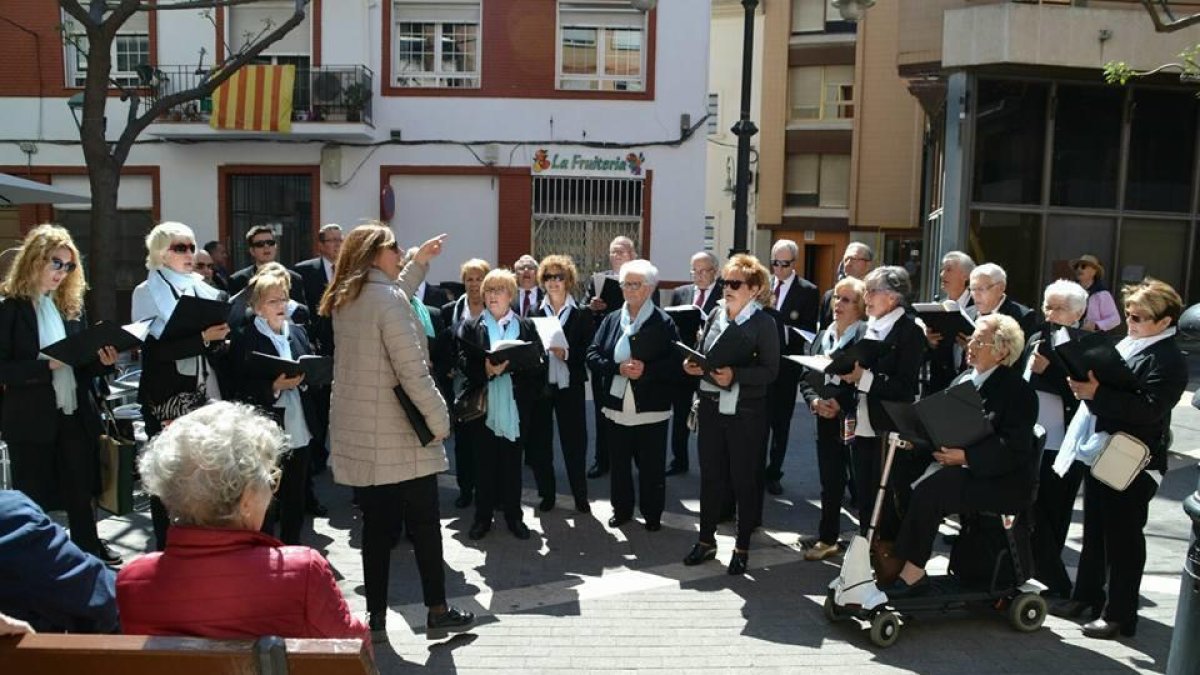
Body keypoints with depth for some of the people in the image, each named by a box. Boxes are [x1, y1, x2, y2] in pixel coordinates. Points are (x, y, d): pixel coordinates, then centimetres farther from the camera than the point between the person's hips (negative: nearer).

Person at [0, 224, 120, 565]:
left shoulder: (71, 305, 10)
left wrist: (102, 361, -8)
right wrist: (46, 365, -26)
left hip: (75, 414, 5)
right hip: (31, 420, -5)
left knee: (81, 490, 15)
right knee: (34, 498, 8)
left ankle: (90, 550, 29)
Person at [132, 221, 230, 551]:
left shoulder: (204, 290, 13)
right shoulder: (147, 292, -1)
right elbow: (155, 348, -14)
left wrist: (219, 340, -3)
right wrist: (201, 338, -23)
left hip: (203, 393, 4)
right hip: (167, 397, -4)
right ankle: (165, 545, 12)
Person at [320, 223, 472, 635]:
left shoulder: (344, 300, 9)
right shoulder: (388, 297, -16)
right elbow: (412, 369, -21)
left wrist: (419, 263, 26)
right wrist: (440, 418, -12)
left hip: (358, 431, 8)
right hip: (399, 432, -7)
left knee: (376, 524, 11)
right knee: (424, 523, 4)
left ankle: (376, 614, 15)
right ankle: (437, 610, 13)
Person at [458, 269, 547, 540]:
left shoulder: (526, 326, 8)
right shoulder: (471, 327, 6)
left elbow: (539, 362, 0)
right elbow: (464, 362, -4)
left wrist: (511, 364, -17)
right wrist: (485, 369, -22)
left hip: (515, 406, 0)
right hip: (483, 405, 0)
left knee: (512, 462, 8)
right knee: (484, 461, 5)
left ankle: (513, 514, 20)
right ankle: (483, 515, 16)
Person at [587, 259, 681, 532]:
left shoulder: (664, 323, -6)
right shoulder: (611, 320, 6)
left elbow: (676, 364, -10)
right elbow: (592, 356, 1)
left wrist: (647, 370, -22)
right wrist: (618, 368, -15)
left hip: (651, 409, -3)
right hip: (616, 407, 4)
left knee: (651, 466, 7)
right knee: (619, 463, 14)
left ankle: (652, 514, 24)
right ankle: (622, 509, 31)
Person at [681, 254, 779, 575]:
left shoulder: (764, 323, -9)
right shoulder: (715, 314, 6)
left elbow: (770, 370, -12)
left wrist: (735, 375, -24)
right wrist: (693, 365, -5)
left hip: (745, 412, -5)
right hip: (711, 406, 5)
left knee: (744, 479, 7)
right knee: (710, 475, 13)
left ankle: (742, 546, 21)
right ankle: (706, 539, 27)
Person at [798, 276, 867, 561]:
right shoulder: (821, 336, 11)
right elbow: (805, 377, 11)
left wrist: (841, 404, -19)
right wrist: (814, 401, -7)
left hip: (855, 421, -6)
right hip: (826, 421, 6)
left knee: (863, 483, 2)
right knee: (830, 482, 12)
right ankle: (827, 539, 24)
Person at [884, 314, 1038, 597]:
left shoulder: (1018, 391, -9)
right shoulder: (963, 380, 15)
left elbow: (1014, 451, -18)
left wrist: (965, 457, -26)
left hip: (1001, 482, -7)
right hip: (953, 466, 7)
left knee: (928, 492, -30)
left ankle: (913, 571, -21)